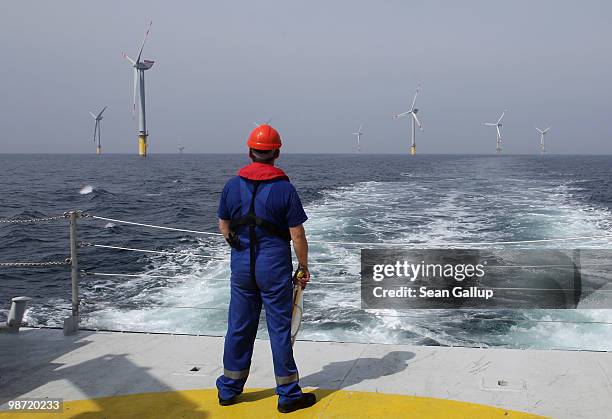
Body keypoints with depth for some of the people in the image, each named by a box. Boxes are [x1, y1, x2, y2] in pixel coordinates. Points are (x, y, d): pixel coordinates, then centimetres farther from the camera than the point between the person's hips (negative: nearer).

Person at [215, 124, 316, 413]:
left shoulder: (232, 185, 1)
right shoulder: (285, 189, -10)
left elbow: (224, 227, 11)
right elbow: (297, 236, -9)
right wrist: (304, 268, 3)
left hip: (241, 265, 4)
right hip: (275, 265, -4)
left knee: (239, 326, 14)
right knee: (280, 328, 4)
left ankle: (229, 388, 25)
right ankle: (288, 394, 13)